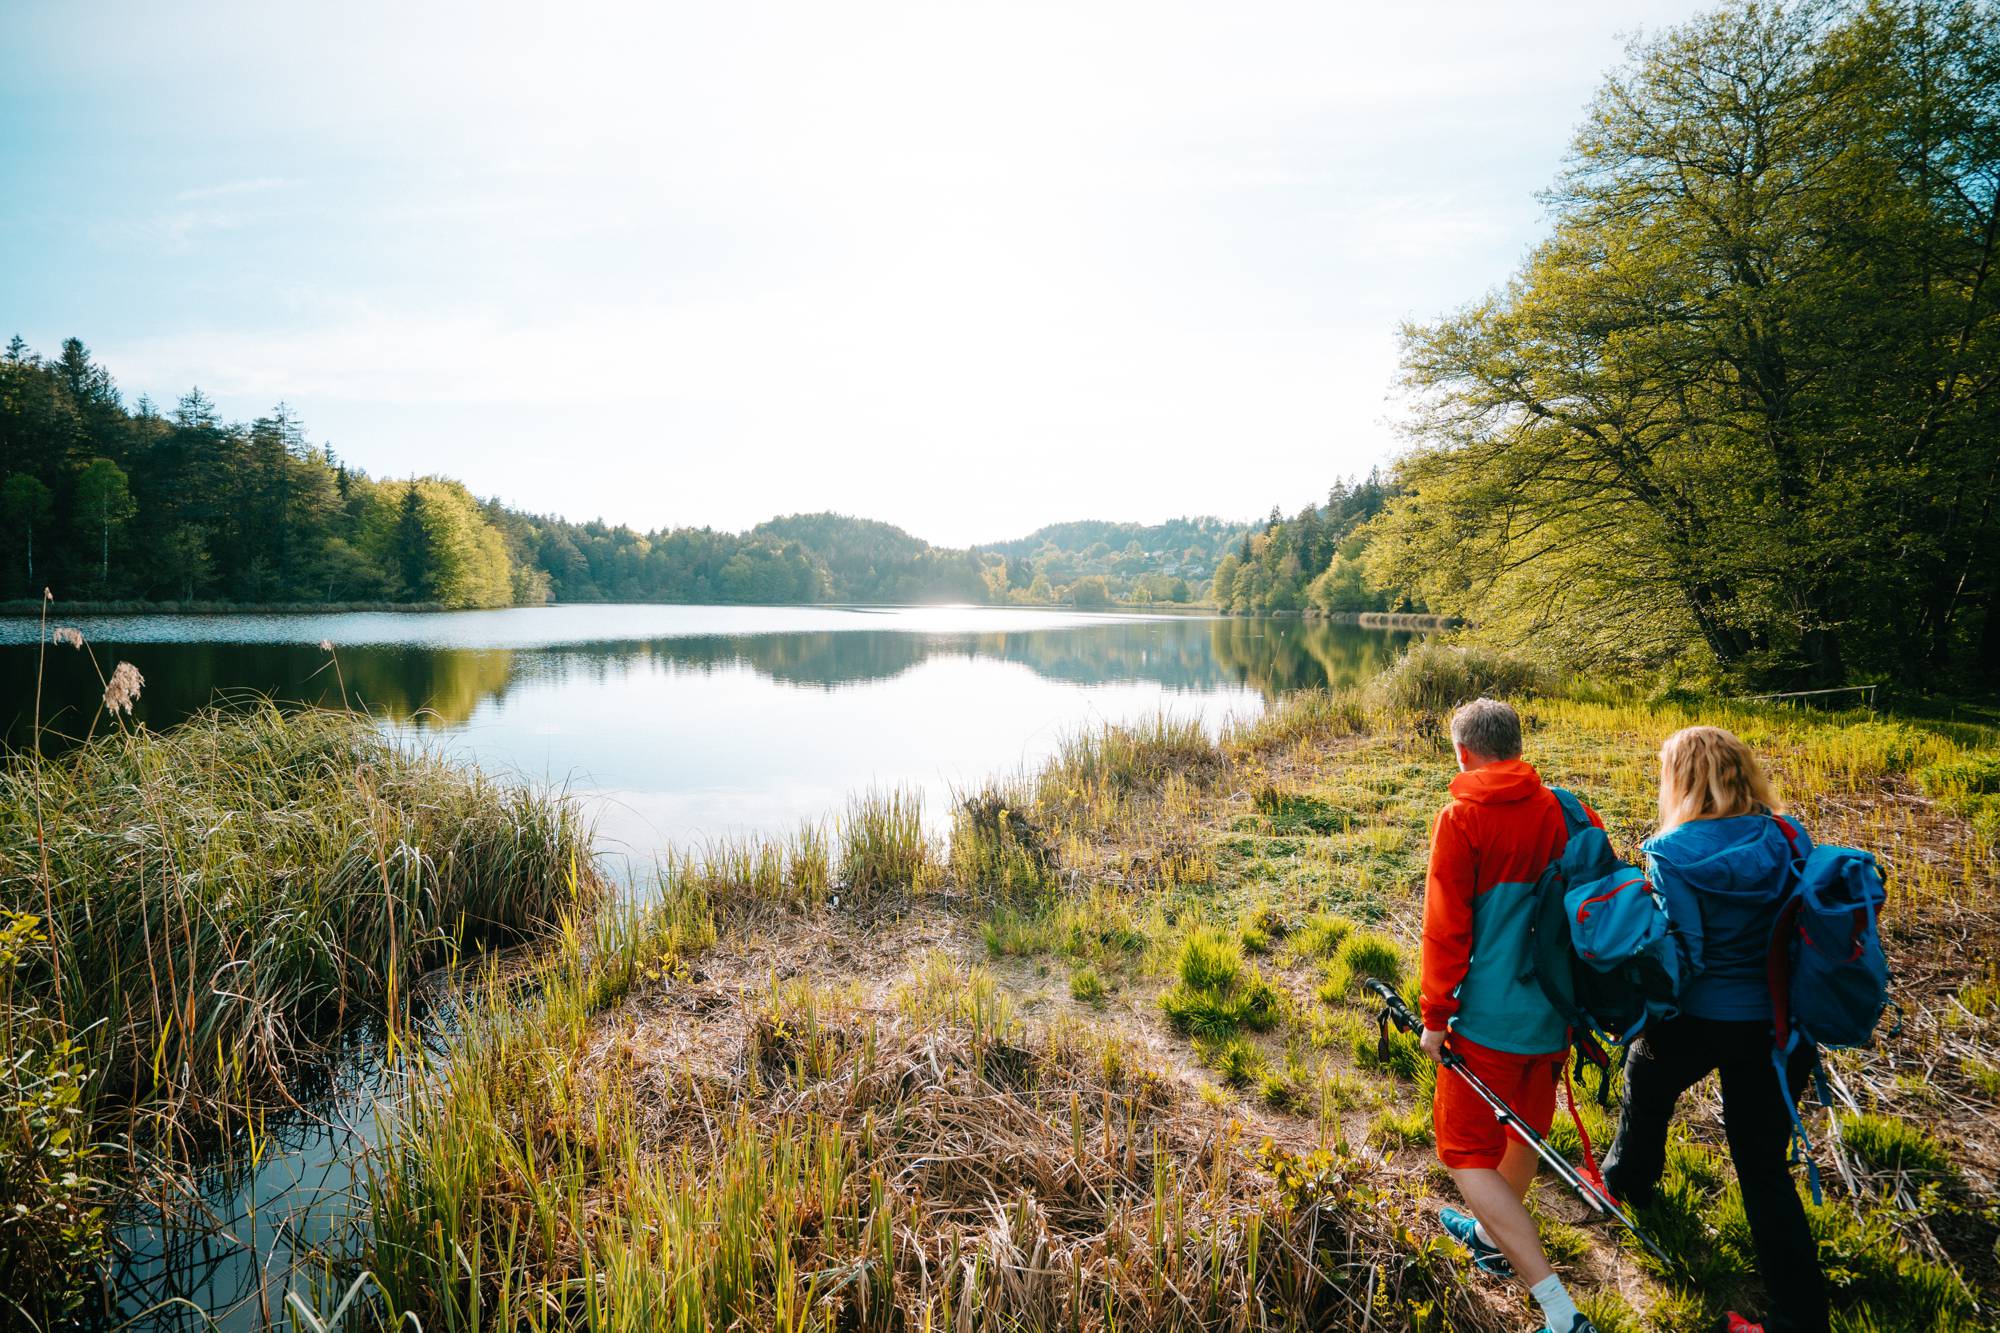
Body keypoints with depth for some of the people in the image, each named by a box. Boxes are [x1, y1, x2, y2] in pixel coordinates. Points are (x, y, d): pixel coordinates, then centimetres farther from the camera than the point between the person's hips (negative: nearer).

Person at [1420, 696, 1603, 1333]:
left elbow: (1446, 928, -15)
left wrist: (1435, 1015, -6)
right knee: (1526, 1131, 25)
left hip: (1489, 1016, -6)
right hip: (1555, 1012, 7)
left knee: (1467, 1152, 5)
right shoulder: (1568, 811, 1)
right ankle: (1493, 1236, 47)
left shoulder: (1462, 819, -15)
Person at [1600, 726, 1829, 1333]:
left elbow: (1681, 954, -21)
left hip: (1698, 1019, -3)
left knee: (1648, 1086, 29)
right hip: (1777, 1024, 3)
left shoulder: (1671, 852, -20)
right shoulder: (1788, 838, -6)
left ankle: (1628, 1178, 52)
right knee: (1764, 1165, 12)